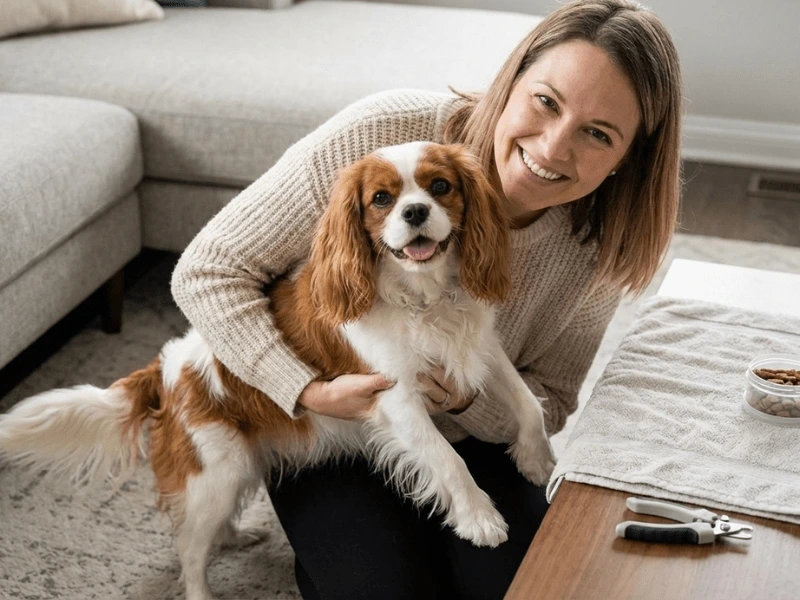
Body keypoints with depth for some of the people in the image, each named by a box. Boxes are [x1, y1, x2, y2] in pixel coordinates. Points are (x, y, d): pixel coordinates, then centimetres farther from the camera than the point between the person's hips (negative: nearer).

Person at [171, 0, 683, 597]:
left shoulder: (599, 248, -16)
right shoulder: (383, 133, -27)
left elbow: (548, 403, -3)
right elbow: (208, 269, -20)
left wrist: (469, 400, -27)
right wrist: (310, 391, -31)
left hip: (467, 440, 3)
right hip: (327, 435, -2)